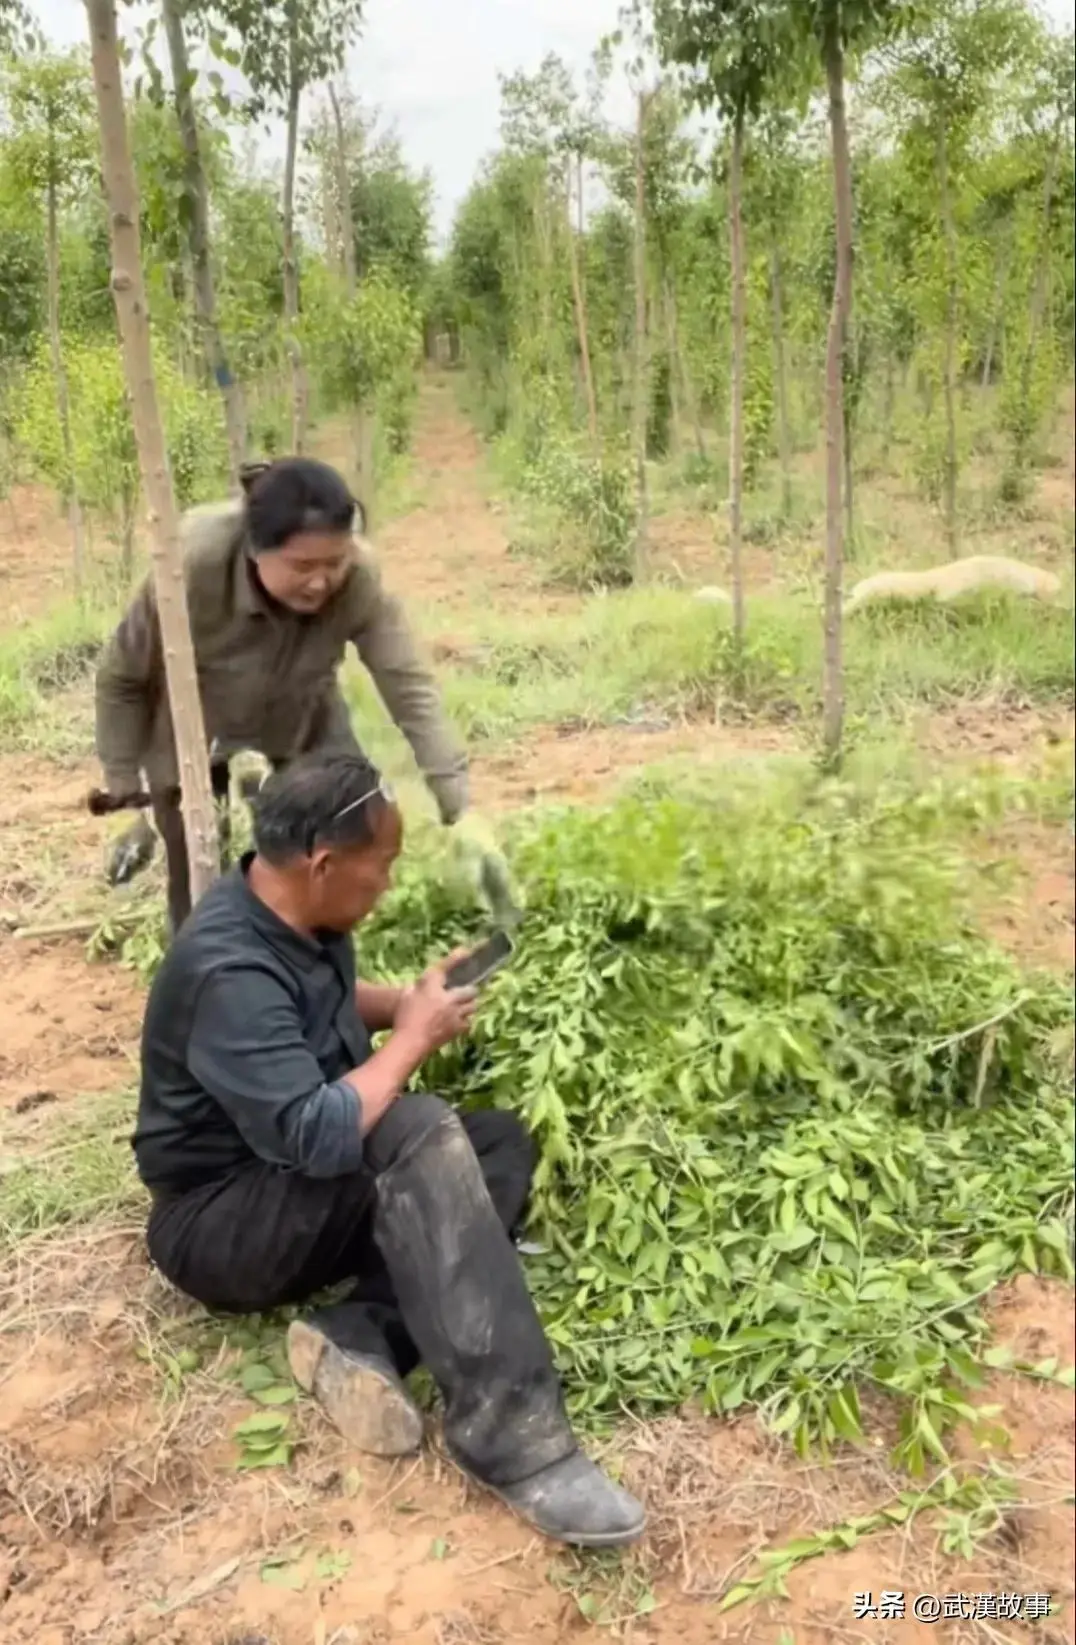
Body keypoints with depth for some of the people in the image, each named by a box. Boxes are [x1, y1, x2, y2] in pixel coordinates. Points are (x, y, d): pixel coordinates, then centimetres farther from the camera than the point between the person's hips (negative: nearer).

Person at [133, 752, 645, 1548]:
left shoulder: (298, 915, 0)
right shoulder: (230, 974, -29)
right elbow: (317, 1136, -35)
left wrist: (408, 1002, 2)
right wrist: (414, 1037, -20)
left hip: (308, 1192, 9)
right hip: (221, 1222, -9)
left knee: (503, 1144, -2)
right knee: (420, 1134, -32)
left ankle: (362, 1336, -18)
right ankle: (507, 1433, -33)